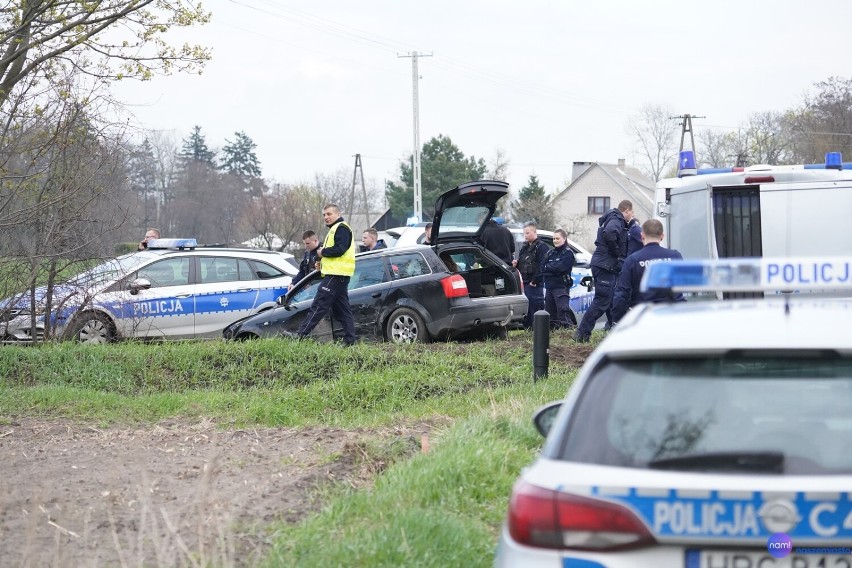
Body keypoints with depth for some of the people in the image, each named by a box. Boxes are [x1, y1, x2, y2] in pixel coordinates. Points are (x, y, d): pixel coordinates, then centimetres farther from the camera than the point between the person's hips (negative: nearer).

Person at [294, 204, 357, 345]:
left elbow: (339, 249, -21)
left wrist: (323, 252, -8)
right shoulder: (335, 229, 26)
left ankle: (301, 335, -17)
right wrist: (322, 260, 11)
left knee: (318, 306, -14)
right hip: (339, 275, 11)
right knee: (342, 311, 9)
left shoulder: (341, 228, -8)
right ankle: (350, 340, 7)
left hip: (335, 275, -11)